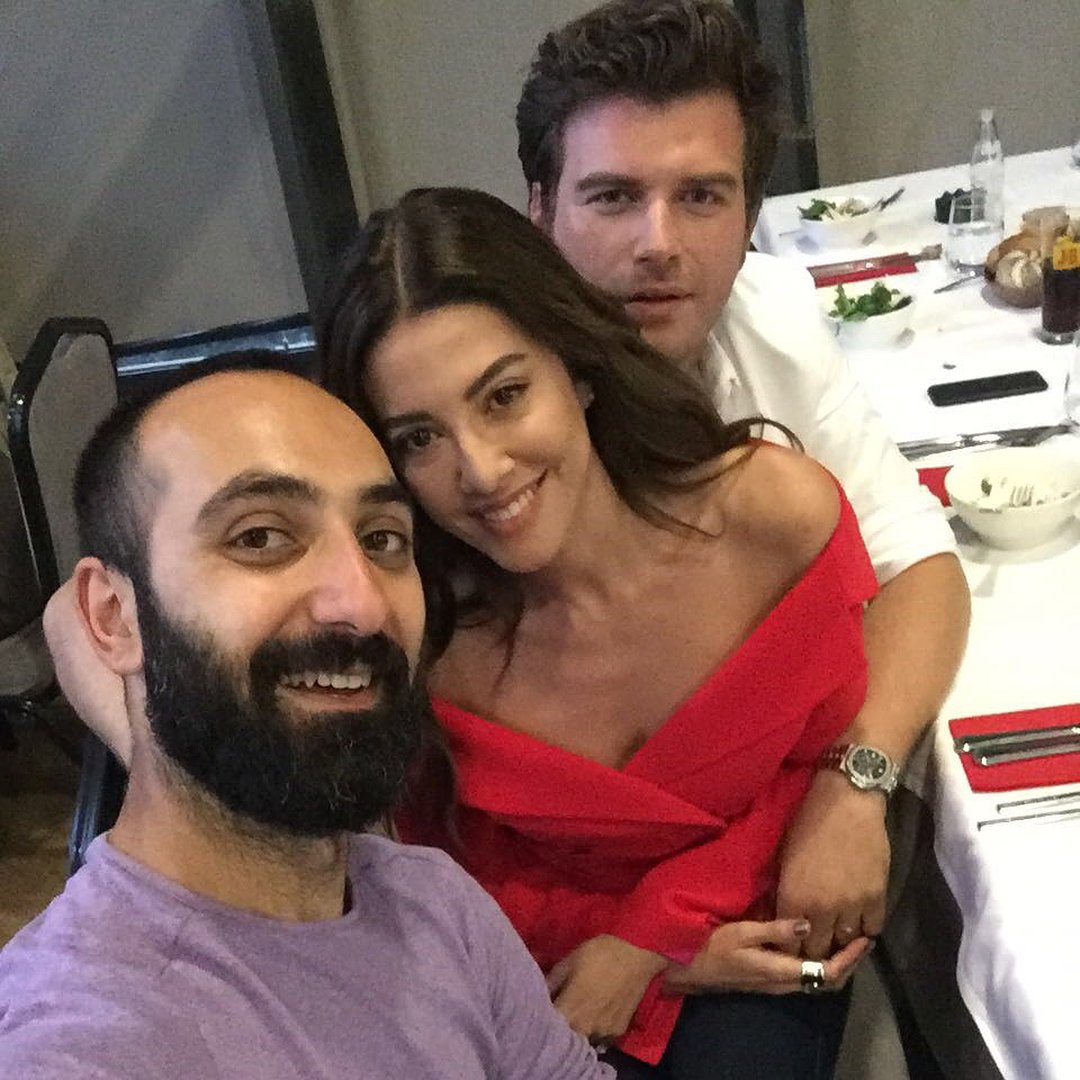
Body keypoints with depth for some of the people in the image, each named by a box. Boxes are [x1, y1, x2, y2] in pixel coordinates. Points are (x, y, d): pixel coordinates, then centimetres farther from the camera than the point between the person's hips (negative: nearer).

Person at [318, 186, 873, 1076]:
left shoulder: (779, 511, -23)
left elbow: (820, 749, -6)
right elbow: (475, 880, -7)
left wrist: (652, 939, -12)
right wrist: (680, 954, -13)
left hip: (752, 928, 1)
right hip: (553, 971, 0)